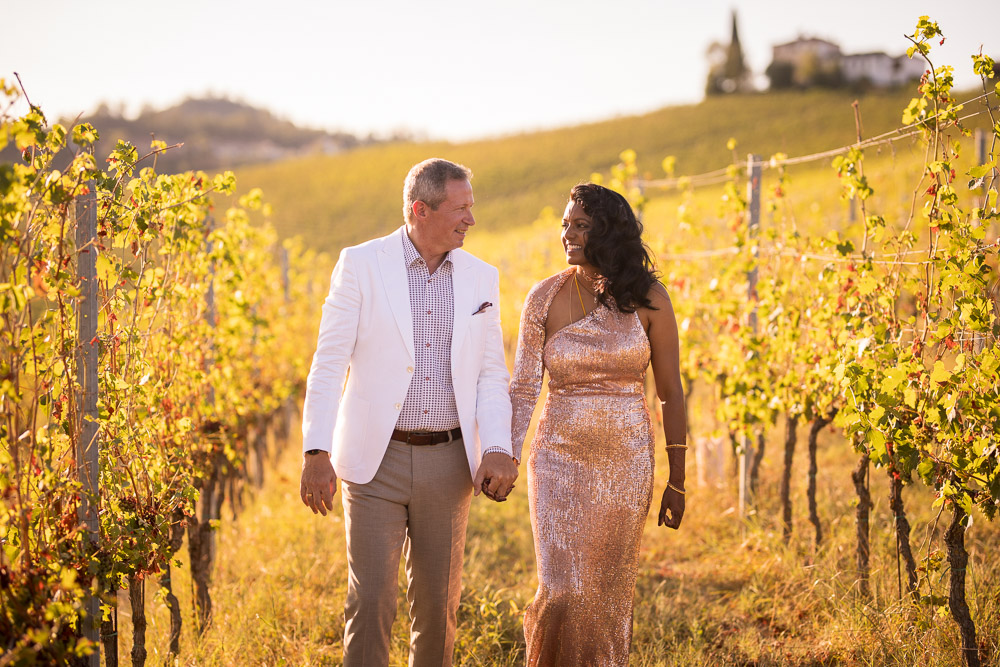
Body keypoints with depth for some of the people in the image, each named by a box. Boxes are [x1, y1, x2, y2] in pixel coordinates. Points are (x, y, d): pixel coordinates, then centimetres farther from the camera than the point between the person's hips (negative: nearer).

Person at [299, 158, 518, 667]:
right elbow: (328, 364, -6)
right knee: (370, 600, -7)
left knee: (438, 603, 9)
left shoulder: (481, 278, 7)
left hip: (448, 464, 3)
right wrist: (316, 453, -14)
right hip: (376, 459, -3)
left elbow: (491, 375, 7)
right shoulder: (361, 265, -4)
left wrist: (497, 449, -8)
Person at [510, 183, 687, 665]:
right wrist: (505, 459, -15)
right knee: (563, 594, -9)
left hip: (626, 462, 0)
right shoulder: (546, 298, -2)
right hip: (559, 458, 0)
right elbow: (523, 388, -1)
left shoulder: (647, 297, -3)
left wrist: (677, 481, 1)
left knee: (609, 594, 6)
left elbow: (670, 392, 1)